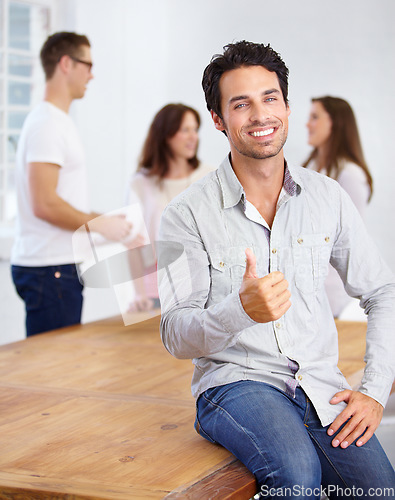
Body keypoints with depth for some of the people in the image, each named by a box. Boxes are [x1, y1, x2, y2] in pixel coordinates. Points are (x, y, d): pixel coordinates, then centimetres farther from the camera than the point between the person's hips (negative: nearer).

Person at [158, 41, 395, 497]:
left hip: (322, 388, 4)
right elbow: (175, 336, -6)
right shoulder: (188, 214, -3)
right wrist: (241, 310, -27)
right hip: (235, 381, -4)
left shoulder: (326, 197, 8)